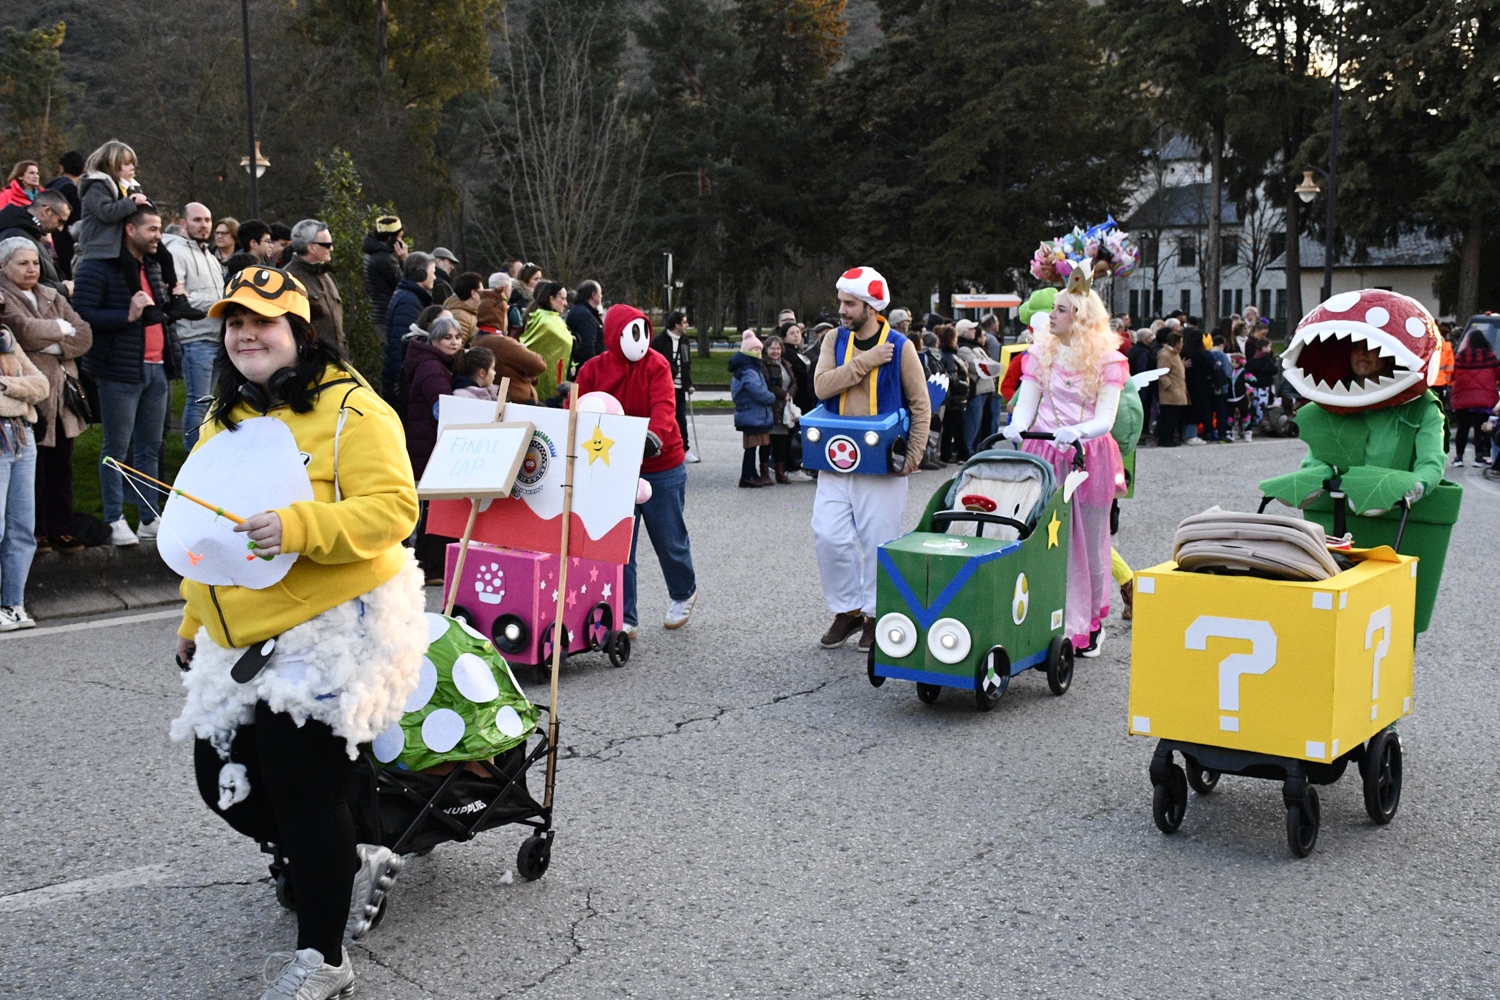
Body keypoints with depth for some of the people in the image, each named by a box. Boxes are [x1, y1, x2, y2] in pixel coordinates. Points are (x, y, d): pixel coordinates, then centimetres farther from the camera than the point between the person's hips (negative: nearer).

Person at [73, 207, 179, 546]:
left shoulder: (152, 266, 17)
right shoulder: (99, 266, -8)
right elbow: (83, 314, -15)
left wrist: (172, 355, 17)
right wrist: (127, 315, -21)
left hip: (157, 369, 7)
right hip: (121, 372, -7)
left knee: (150, 448, 11)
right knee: (117, 448, 0)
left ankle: (149, 519, 18)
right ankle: (115, 520, 8)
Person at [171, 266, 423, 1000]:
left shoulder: (350, 409, -11)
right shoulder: (222, 419, 14)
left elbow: (391, 509, -21)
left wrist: (301, 526, -34)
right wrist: (193, 620, 26)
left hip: (335, 633, -8)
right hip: (241, 644, 9)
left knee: (302, 793, -5)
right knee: (226, 786, 12)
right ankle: (352, 866, 35)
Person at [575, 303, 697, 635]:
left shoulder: (656, 365, -8)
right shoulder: (593, 369, -1)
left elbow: (663, 407, -23)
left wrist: (654, 436, -41)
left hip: (661, 468, -2)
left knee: (668, 538, 10)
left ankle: (684, 594, 40)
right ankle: (624, 618, 9)